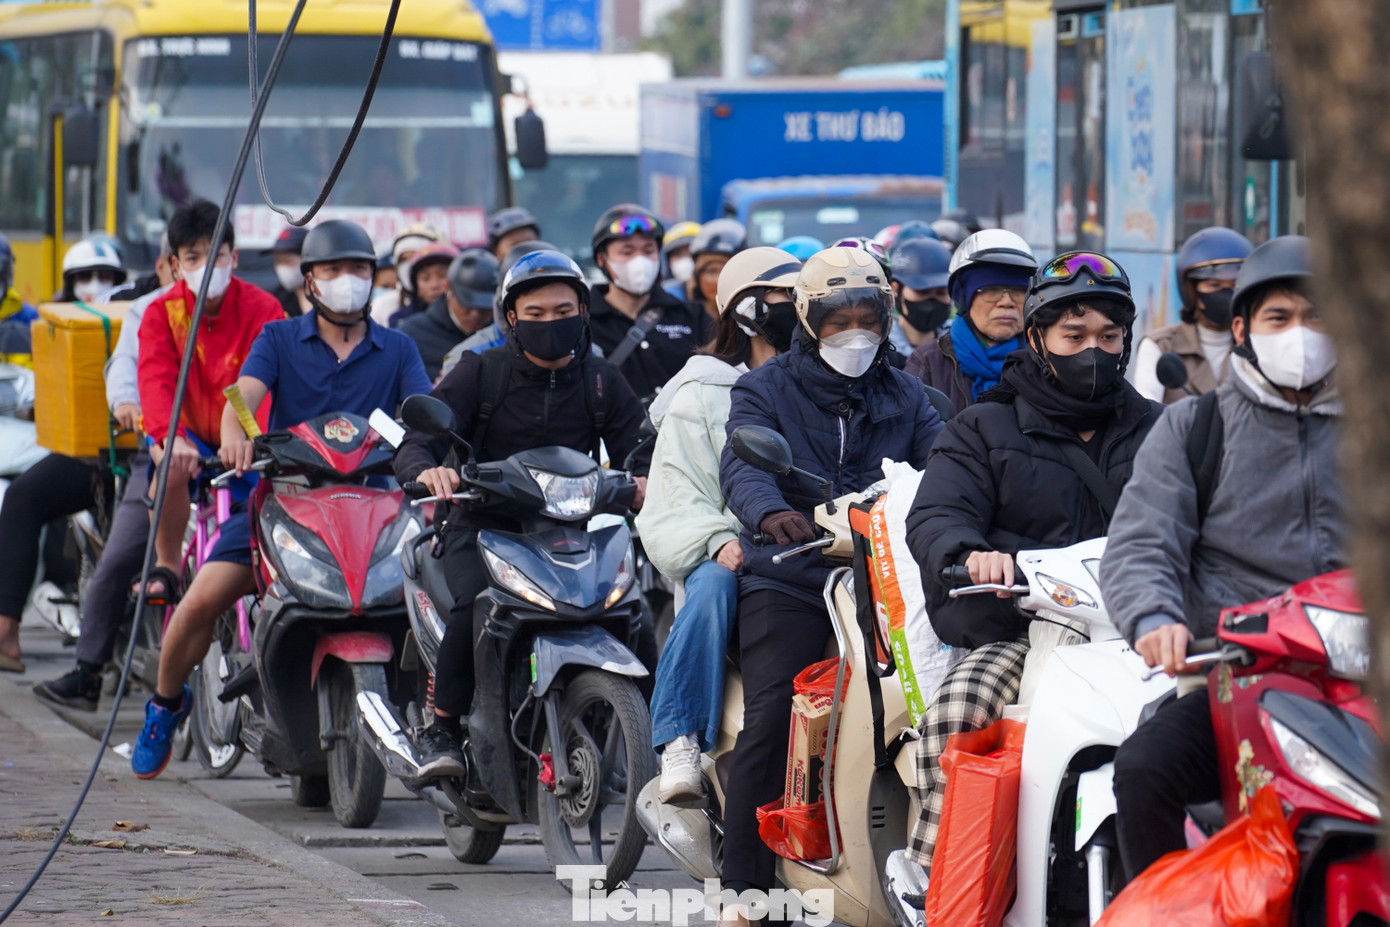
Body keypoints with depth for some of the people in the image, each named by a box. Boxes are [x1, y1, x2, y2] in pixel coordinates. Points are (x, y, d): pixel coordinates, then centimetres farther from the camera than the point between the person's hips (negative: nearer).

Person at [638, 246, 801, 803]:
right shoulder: (700, 396, 12)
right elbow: (675, 501, 2)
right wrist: (718, 542, -20)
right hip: (733, 560, -2)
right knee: (714, 582, -38)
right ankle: (680, 741, -36)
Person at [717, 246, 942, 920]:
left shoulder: (904, 397, 20)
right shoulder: (765, 389, 9)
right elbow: (742, 463, -10)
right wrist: (769, 511, -33)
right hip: (788, 580, -3)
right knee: (771, 720, -16)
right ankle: (744, 883, -14)